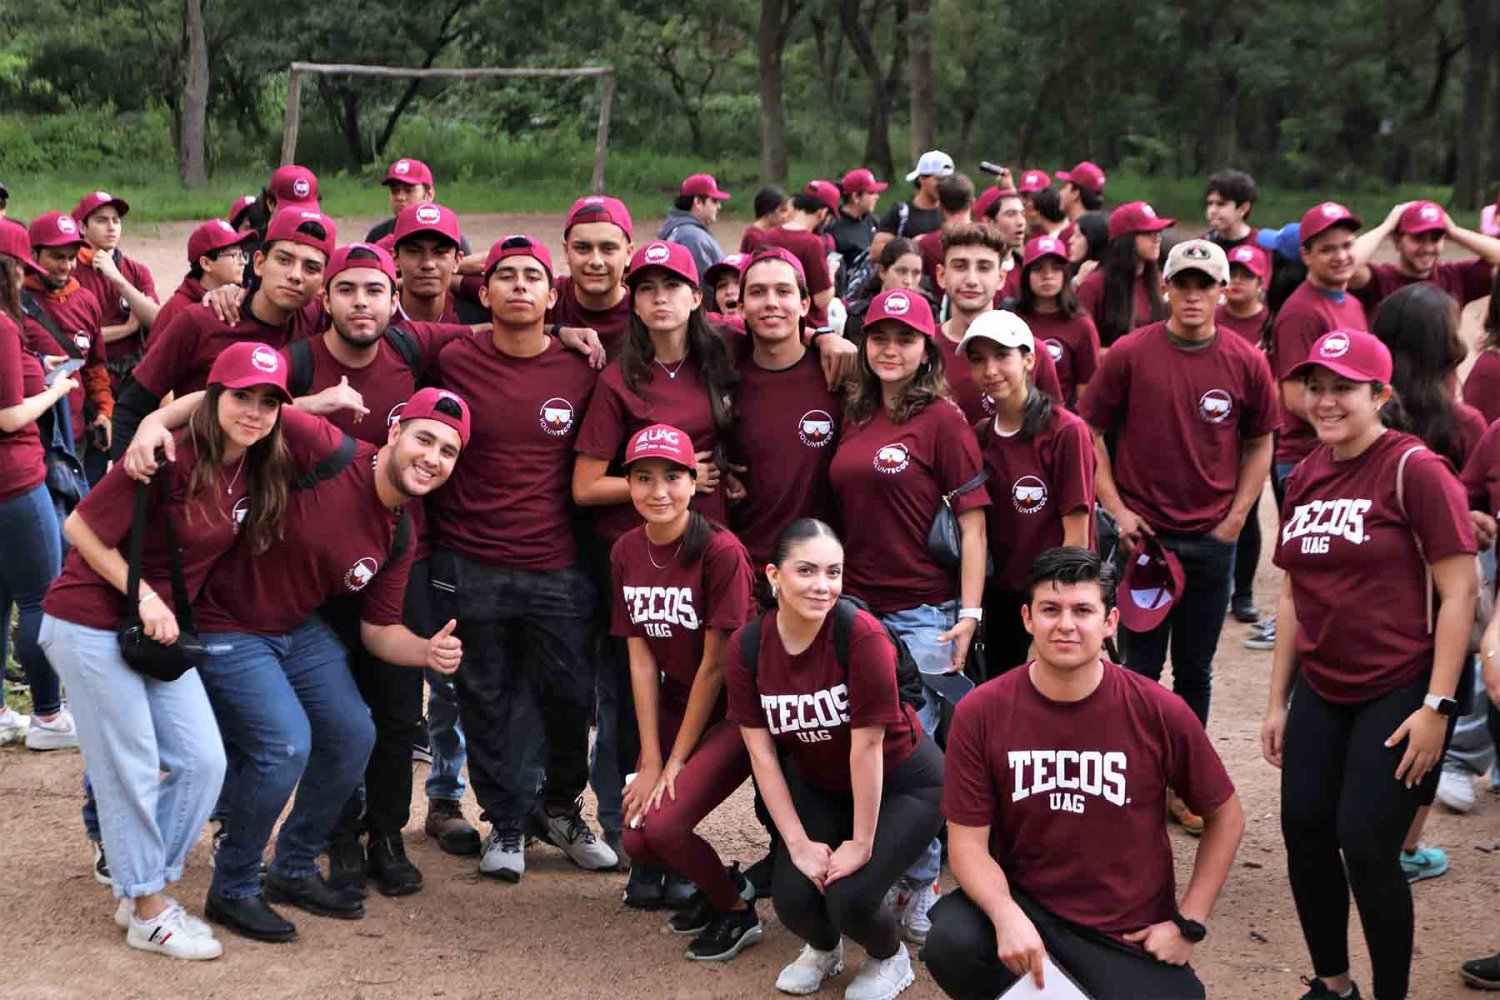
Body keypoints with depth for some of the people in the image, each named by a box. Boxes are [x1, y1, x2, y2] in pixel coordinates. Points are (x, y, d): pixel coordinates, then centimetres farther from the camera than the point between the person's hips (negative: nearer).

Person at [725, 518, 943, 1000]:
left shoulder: (860, 634, -29)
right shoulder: (745, 647, -15)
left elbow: (866, 743, -25)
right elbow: (761, 751, -10)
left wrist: (861, 843, -20)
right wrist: (799, 842, -13)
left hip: (903, 783, -4)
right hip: (821, 785, 4)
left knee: (850, 897, -21)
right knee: (793, 897, -14)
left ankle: (890, 958, 15)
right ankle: (823, 948, 23)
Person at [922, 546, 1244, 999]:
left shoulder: (1159, 713, -9)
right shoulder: (981, 713, -9)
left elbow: (1225, 816, 5)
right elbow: (968, 843, -7)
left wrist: (1188, 924, 0)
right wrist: (1007, 916, -26)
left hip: (1130, 936, 0)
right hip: (1023, 903, 0)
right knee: (952, 945, -31)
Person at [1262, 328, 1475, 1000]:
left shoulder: (1414, 469, -12)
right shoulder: (1306, 476, 9)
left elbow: (1459, 591, -13)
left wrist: (1437, 705, -16)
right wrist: (1277, 703, 14)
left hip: (1397, 692, -6)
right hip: (1320, 691, 6)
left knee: (1365, 847, -9)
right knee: (1304, 835, 5)